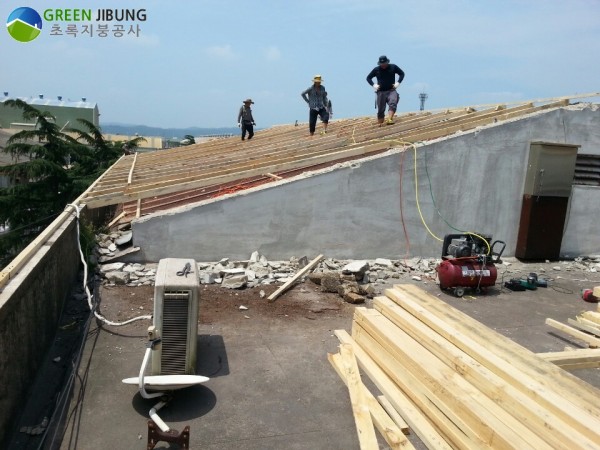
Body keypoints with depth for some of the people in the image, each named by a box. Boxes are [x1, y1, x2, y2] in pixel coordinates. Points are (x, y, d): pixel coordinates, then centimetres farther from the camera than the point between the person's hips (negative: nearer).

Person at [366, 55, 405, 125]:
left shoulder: (393, 67, 5)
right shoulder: (376, 70, 4)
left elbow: (402, 74, 15)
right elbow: (368, 78, 15)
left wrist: (398, 82, 0)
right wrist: (373, 85, -1)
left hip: (391, 91, 0)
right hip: (381, 92, 1)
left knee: (392, 104, -28)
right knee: (380, 110, 1)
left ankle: (389, 119, -39)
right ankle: (380, 124, 12)